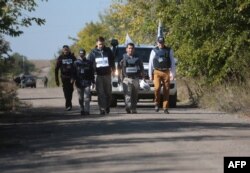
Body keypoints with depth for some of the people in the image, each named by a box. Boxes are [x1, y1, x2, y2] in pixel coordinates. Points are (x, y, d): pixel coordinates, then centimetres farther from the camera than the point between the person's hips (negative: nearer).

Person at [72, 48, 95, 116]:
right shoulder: (76, 63, 8)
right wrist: (74, 79, -12)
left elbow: (92, 73, 10)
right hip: (79, 82, 1)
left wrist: (93, 81, 7)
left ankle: (86, 110, -12)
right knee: (80, 98, 7)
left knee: (87, 97, -11)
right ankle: (82, 110, 18)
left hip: (87, 82, -1)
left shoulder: (88, 62, 8)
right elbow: (74, 72, 4)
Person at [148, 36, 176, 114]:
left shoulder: (169, 50, 9)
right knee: (157, 88, -18)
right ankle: (157, 103, 4)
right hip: (157, 72, -1)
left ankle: (165, 108, 1)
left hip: (166, 72, 1)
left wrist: (173, 74, 2)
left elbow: (172, 63, 9)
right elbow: (150, 63, 10)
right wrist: (150, 74, 5)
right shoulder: (154, 51, 8)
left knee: (166, 90, -3)